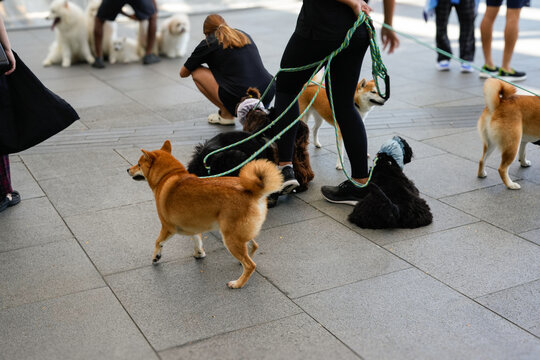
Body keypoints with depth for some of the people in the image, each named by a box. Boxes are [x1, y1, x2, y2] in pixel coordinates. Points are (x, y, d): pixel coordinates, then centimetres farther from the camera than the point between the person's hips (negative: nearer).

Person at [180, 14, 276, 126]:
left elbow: (183, 73, 20)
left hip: (240, 100, -6)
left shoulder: (208, 43, 8)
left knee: (196, 72, 13)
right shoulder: (244, 35, 23)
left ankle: (226, 114, 13)